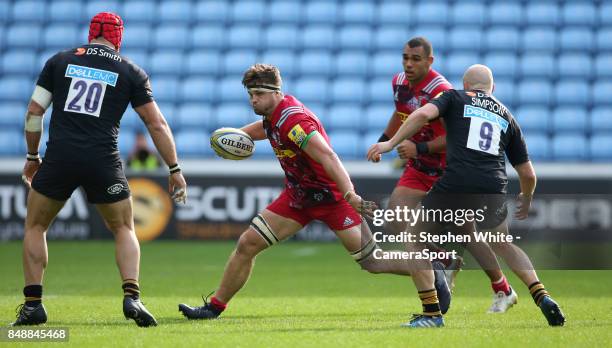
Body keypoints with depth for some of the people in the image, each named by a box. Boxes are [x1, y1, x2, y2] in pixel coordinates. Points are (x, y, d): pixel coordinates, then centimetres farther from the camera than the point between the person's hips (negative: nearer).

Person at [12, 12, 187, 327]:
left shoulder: (59, 61, 12)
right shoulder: (131, 72, 10)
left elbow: (34, 112, 10)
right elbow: (157, 124, 8)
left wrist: (32, 157, 21)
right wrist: (174, 169, 14)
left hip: (59, 157, 0)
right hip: (103, 160, 0)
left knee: (35, 227, 19)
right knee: (124, 230, 17)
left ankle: (33, 304, 11)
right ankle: (132, 297, -4)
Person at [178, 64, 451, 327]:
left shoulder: (293, 120, -27)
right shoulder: (273, 114, 0)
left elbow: (328, 158, -38)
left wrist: (351, 196, -49)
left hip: (330, 196, -8)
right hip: (298, 195, 8)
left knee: (372, 262, -6)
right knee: (247, 244, 1)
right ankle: (215, 306, 10)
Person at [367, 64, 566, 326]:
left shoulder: (455, 98, 16)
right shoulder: (506, 117, 25)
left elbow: (424, 114, -6)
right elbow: (528, 174, 25)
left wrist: (391, 143, -3)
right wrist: (526, 199, 45)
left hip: (455, 184, -4)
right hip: (493, 189, 4)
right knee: (503, 246, 28)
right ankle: (542, 297, 8)